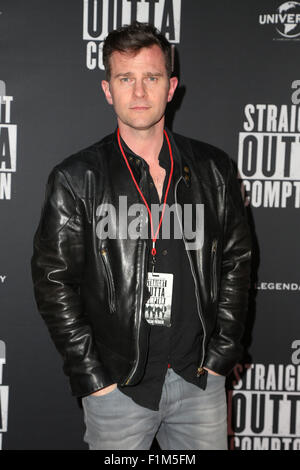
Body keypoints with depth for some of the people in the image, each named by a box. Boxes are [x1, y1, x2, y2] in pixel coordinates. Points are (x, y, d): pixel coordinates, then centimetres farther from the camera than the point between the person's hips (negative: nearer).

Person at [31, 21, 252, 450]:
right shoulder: (75, 179, -5)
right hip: (116, 384, -2)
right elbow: (54, 283, -5)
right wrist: (93, 377, -8)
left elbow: (236, 262, 7)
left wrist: (220, 356, 2)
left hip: (200, 378, 2)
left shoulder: (213, 170, 2)